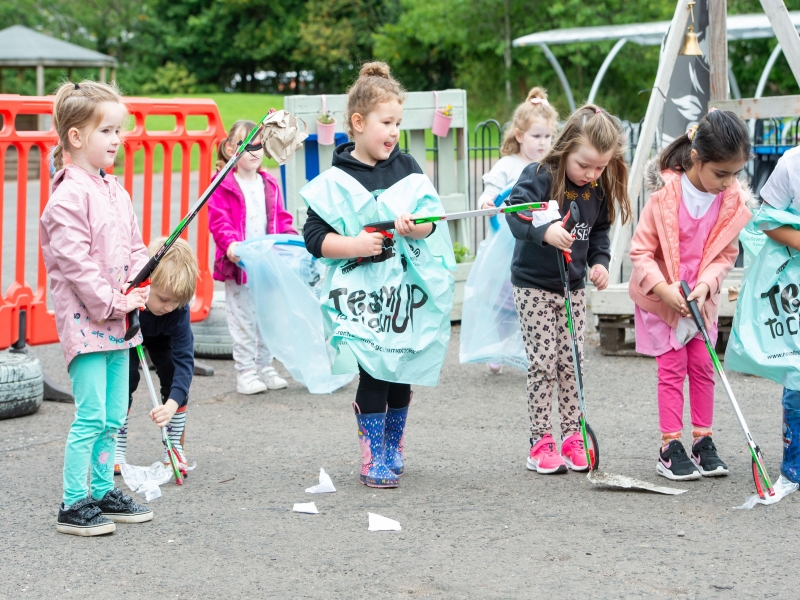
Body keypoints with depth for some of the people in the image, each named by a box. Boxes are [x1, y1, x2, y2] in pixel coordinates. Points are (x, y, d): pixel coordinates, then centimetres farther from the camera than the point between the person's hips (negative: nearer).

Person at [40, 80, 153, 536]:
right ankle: (74, 505, 1)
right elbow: (76, 263, -18)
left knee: (114, 416, 13)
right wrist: (114, 303, -15)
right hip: (85, 320, -8)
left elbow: (135, 248, 19)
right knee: (91, 415, -7)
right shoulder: (68, 197, -14)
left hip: (117, 321, 8)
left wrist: (138, 291, 2)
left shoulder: (116, 191, 13)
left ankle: (104, 491, 24)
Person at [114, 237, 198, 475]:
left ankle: (175, 448, 0)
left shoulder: (178, 310, -38)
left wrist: (172, 404, -52)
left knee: (174, 372, -16)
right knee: (125, 375, -20)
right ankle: (117, 449, -5)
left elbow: (184, 358, -41)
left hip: (160, 337, 1)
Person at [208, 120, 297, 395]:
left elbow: (281, 219, 16)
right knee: (243, 320, 0)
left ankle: (265, 368, 23)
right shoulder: (223, 186, -7)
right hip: (238, 265, -5)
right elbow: (219, 221, -14)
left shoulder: (270, 184, 11)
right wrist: (230, 243, -29)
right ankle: (245, 372, 7)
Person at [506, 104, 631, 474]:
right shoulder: (539, 177, -16)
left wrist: (600, 261, -1)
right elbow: (515, 215, -25)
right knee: (542, 362, -6)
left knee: (571, 362, 5)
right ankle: (540, 443, 0)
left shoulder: (598, 189, 2)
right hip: (534, 284, -5)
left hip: (574, 285, 5)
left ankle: (572, 438, 13)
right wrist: (545, 232, -41)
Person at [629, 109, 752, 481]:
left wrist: (705, 285, -21)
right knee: (672, 368, -2)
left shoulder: (734, 200, -12)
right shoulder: (666, 193, -23)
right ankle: (670, 450, 3)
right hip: (661, 296, -3)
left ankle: (703, 442, 16)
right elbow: (640, 250, -17)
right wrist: (664, 289, -27)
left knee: (703, 366, 6)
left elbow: (725, 254, -4)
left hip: (702, 298, 3)